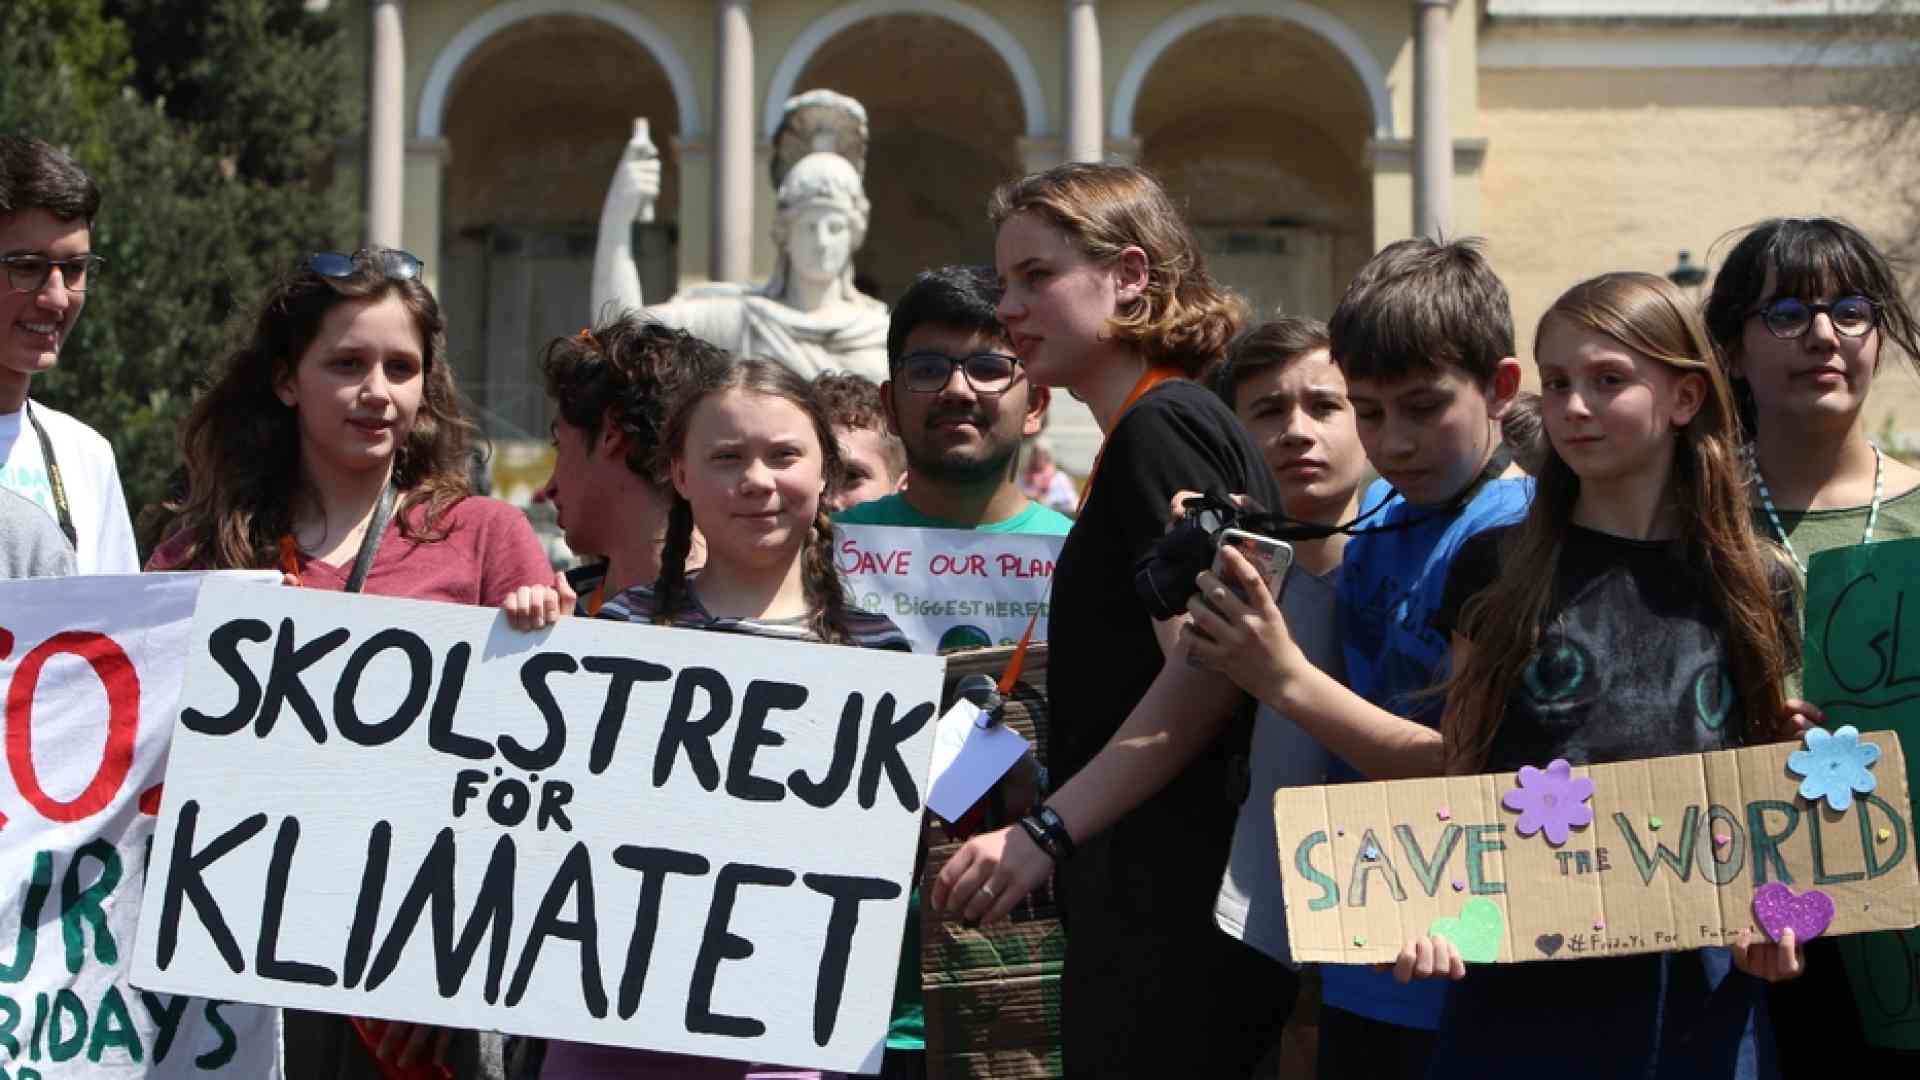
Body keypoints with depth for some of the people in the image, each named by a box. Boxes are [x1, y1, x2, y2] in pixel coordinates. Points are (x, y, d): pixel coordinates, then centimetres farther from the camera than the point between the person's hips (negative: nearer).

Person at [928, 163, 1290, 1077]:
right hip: (1151, 901, 10)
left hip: (1171, 902, -10)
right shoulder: (1167, 428, 21)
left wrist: (1049, 829, -22)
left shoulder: (1162, 427, -10)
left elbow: (1204, 671, -20)